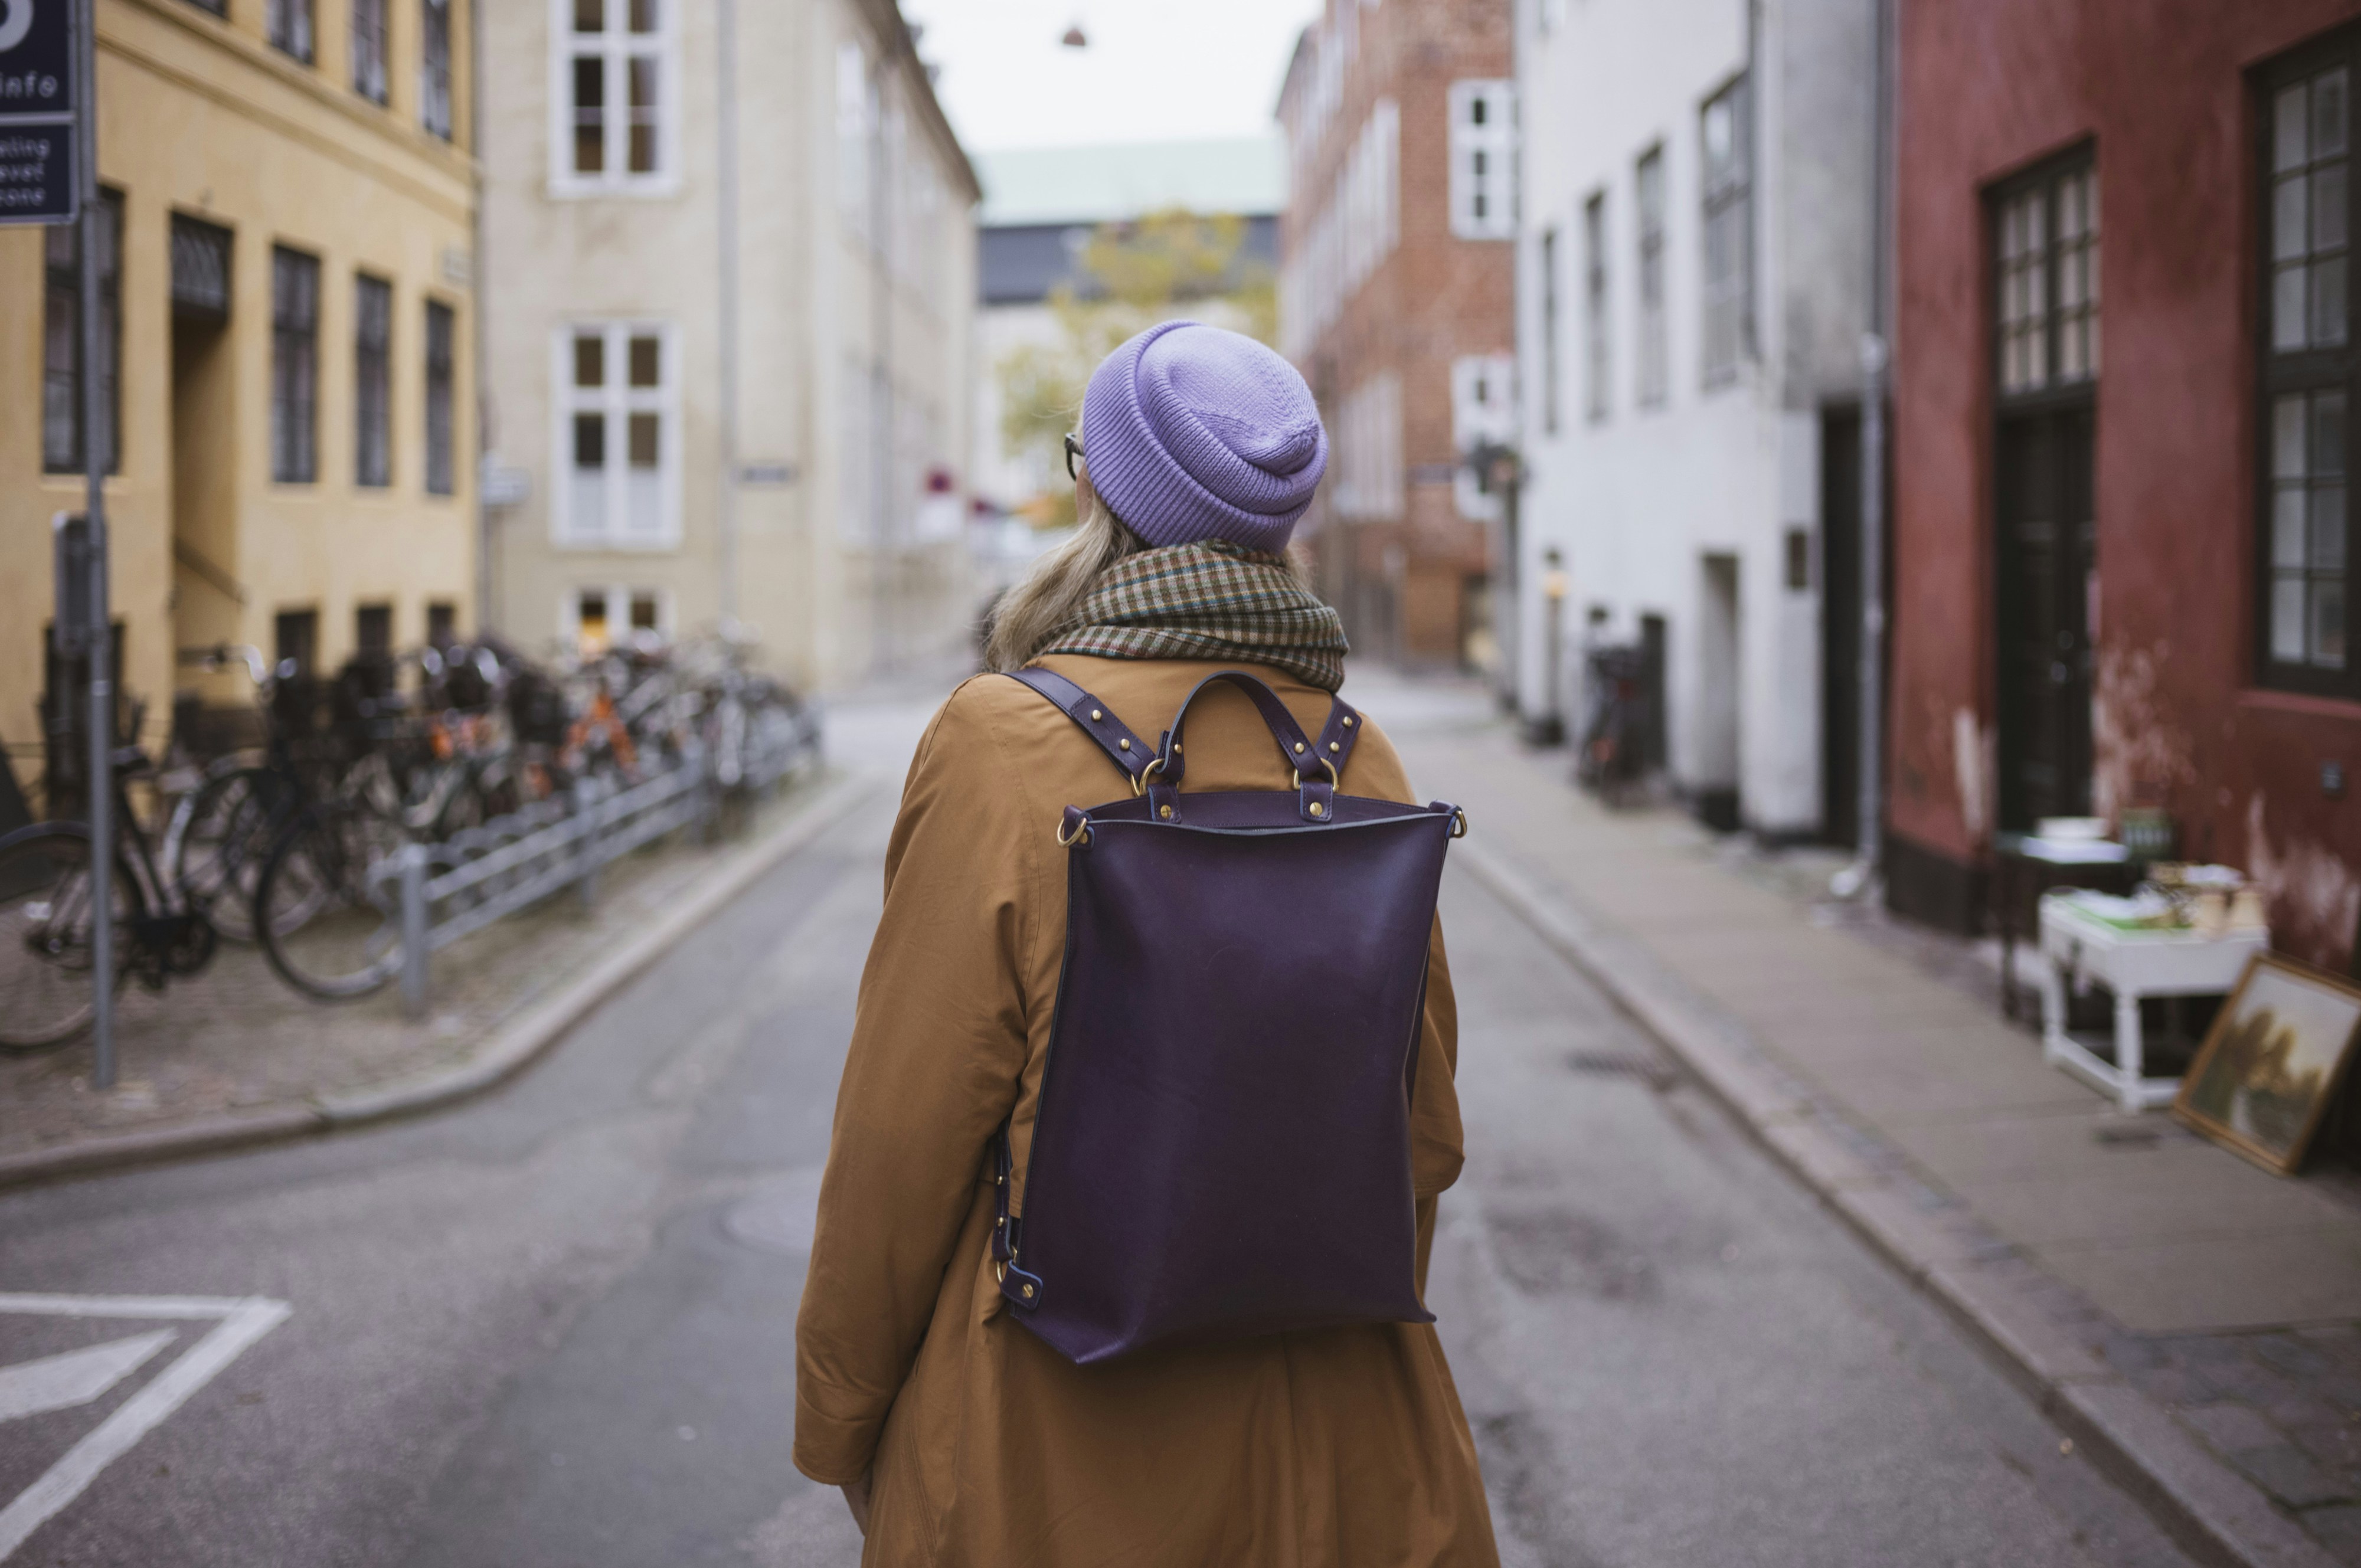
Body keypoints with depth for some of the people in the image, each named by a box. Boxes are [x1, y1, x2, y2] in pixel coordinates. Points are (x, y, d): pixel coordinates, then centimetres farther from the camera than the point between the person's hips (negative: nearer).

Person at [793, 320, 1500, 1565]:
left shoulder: (1003, 741, -15)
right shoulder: (1361, 760, -2)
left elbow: (903, 1139, -13)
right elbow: (1425, 1126, 6)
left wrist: (836, 1419, 1)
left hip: (1058, 1447, -4)